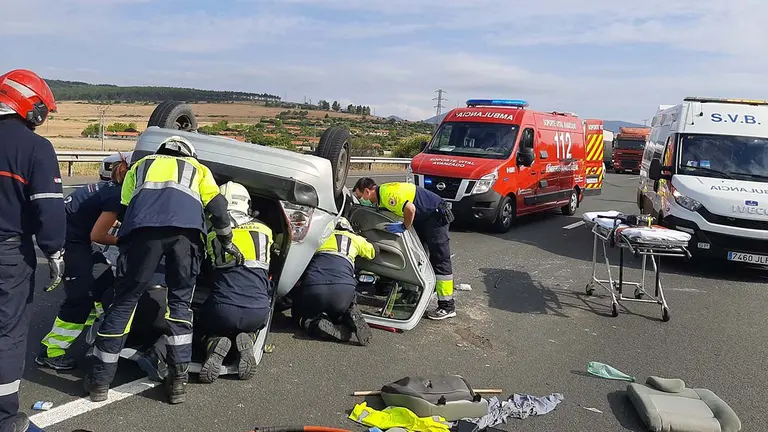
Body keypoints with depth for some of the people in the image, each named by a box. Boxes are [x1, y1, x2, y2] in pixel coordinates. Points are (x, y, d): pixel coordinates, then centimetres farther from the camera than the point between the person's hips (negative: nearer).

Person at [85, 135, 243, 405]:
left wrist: (130, 241, 47)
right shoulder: (198, 168, 35)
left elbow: (123, 210, 33)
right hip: (187, 229, 0)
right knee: (180, 301, 14)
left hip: (142, 227, 1)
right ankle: (178, 379, 10)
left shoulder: (140, 165, 39)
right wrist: (227, 242, 33)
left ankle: (100, 380, 16)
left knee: (124, 301, 10)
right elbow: (218, 208, 22)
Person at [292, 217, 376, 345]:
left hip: (313, 288, -1)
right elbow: (372, 252, 47)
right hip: (344, 290, 1)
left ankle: (316, 324, -7)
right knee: (338, 311, 34)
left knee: (299, 313, 27)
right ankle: (350, 318, -2)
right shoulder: (356, 239, 27)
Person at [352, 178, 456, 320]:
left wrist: (404, 227, -20)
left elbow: (410, 208, -34)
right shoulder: (381, 196, 9)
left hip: (437, 215, -11)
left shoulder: (387, 193, -22)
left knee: (440, 260, -9)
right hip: (424, 218, 11)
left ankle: (447, 306, -7)